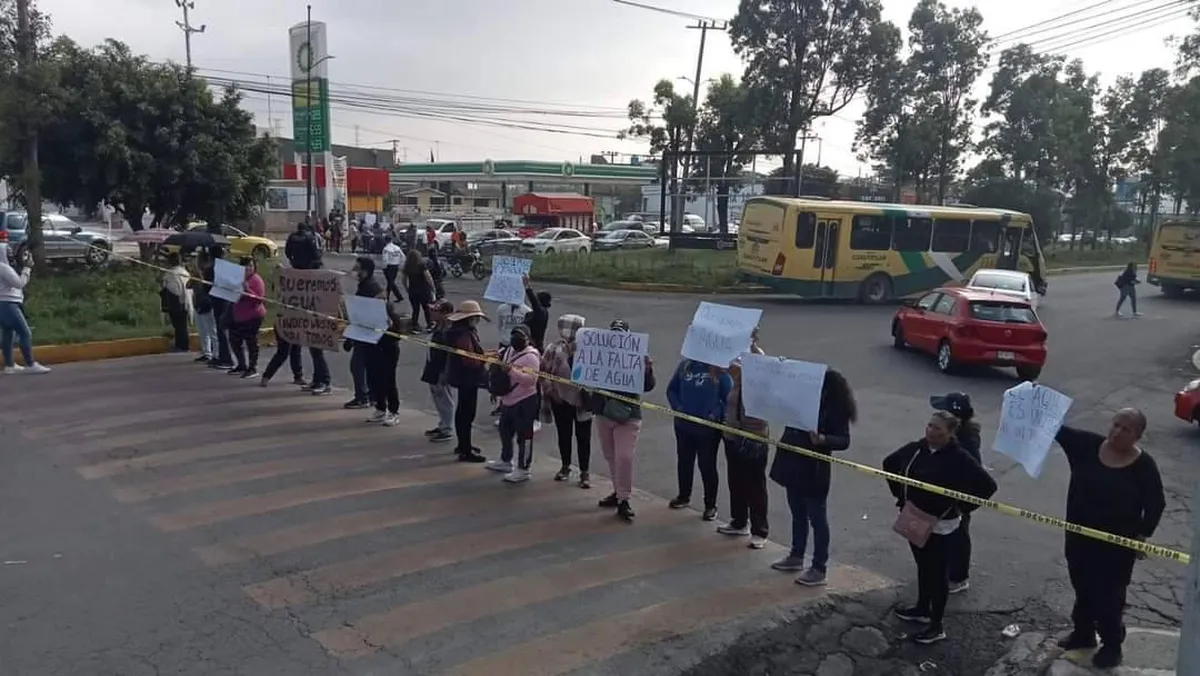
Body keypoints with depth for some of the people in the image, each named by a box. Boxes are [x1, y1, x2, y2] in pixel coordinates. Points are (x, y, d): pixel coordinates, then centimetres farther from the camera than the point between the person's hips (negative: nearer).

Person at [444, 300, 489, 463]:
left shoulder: (465, 331, 9)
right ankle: (466, 452, 1)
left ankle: (463, 445, 33)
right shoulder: (464, 335, -24)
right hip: (467, 379, -11)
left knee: (462, 411, 20)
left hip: (463, 378, 11)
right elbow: (469, 360, -28)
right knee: (467, 413, -5)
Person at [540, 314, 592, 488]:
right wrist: (551, 391, -5)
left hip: (583, 401, -2)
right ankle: (565, 467, 33)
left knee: (583, 437, 6)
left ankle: (585, 472, 18)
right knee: (563, 435, 16)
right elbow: (544, 372, 1)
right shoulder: (554, 349, -6)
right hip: (561, 400, 3)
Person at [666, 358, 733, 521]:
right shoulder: (684, 366, -1)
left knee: (707, 465, 6)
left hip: (709, 428, -4)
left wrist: (716, 414, -19)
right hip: (683, 425, 5)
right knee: (684, 461, 19)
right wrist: (677, 406, -6)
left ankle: (710, 505, 20)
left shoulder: (720, 371, -13)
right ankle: (684, 496, 41)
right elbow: (671, 389, 8)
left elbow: (730, 397, -10)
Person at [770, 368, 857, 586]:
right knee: (798, 514, 20)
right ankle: (796, 556, 35)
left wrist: (823, 440, -37)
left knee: (817, 518, 3)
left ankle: (819, 569, 12)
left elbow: (844, 441, -17)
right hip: (794, 465, 7)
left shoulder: (835, 409, -16)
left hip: (814, 471, -7)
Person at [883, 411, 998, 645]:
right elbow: (889, 463, 14)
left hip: (941, 525, -6)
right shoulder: (915, 449, -4)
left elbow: (987, 485, -20)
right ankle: (922, 609, 39)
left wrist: (961, 508, -15)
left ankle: (936, 626, 14)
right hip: (915, 520, 6)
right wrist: (899, 493, 9)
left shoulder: (959, 458, -20)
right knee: (922, 567, 22)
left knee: (938, 573, 4)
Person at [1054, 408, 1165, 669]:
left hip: (1117, 544, -4)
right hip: (1080, 537, 4)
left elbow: (1156, 505, -5)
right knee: (1082, 589, 20)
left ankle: (1112, 645, 29)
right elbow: (1058, 429, -13)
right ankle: (1083, 632, 40)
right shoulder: (1088, 445, -7)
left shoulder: (1144, 466, -13)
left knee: (1109, 596, 9)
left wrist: (1143, 535, -10)